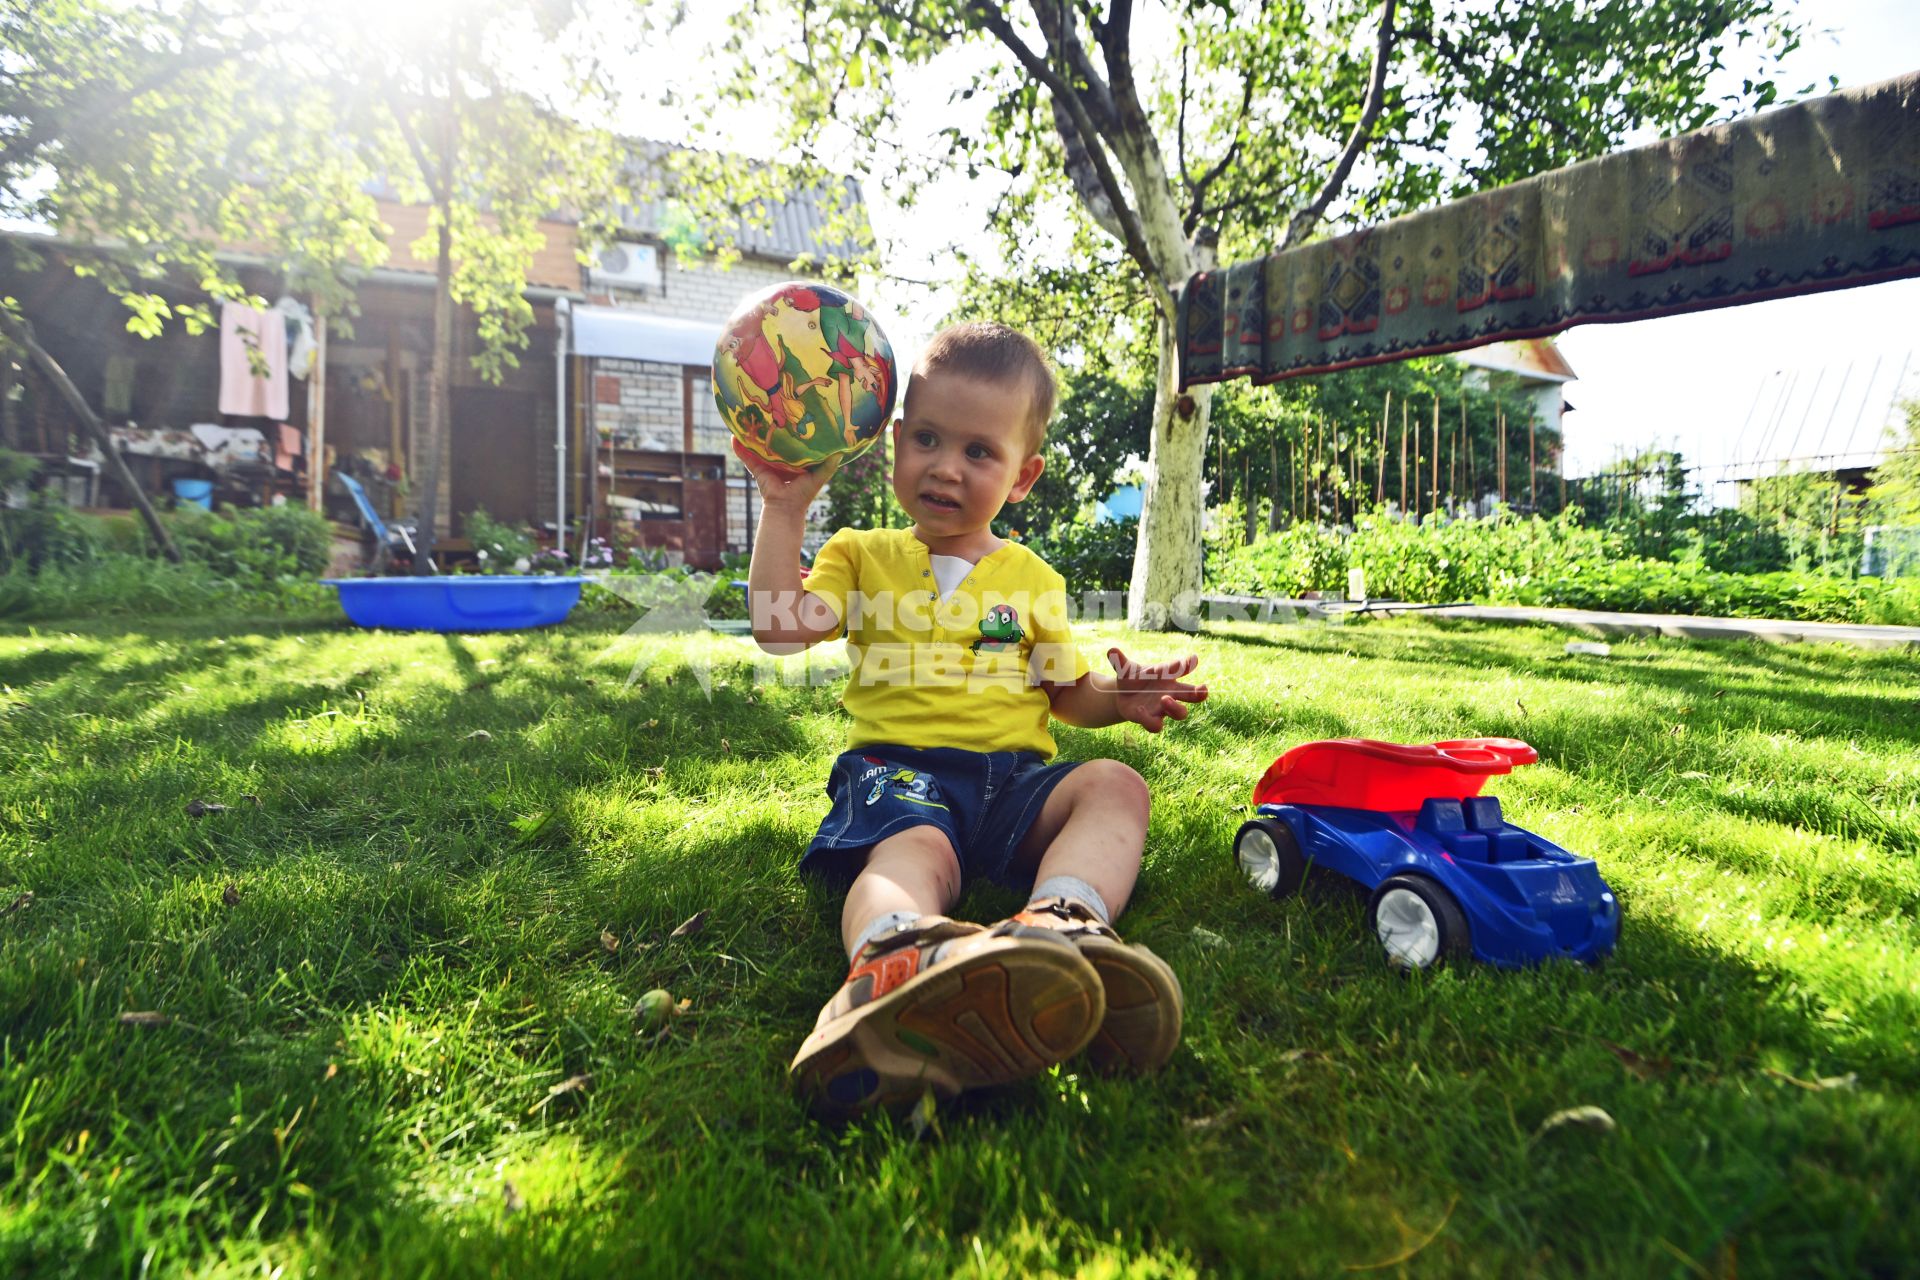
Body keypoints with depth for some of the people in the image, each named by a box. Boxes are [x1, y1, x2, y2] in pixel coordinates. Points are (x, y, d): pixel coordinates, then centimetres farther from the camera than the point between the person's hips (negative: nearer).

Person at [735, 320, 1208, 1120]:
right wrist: (784, 506, -1)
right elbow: (780, 628, 0)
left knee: (1114, 785, -26)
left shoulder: (1032, 581, 22)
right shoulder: (864, 556, 17)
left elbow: (1066, 693, 25)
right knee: (912, 846, -37)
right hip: (899, 766, -3)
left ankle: (1062, 923, -55)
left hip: (1016, 774, 3)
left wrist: (1120, 697, 2)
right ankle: (894, 958, -70)